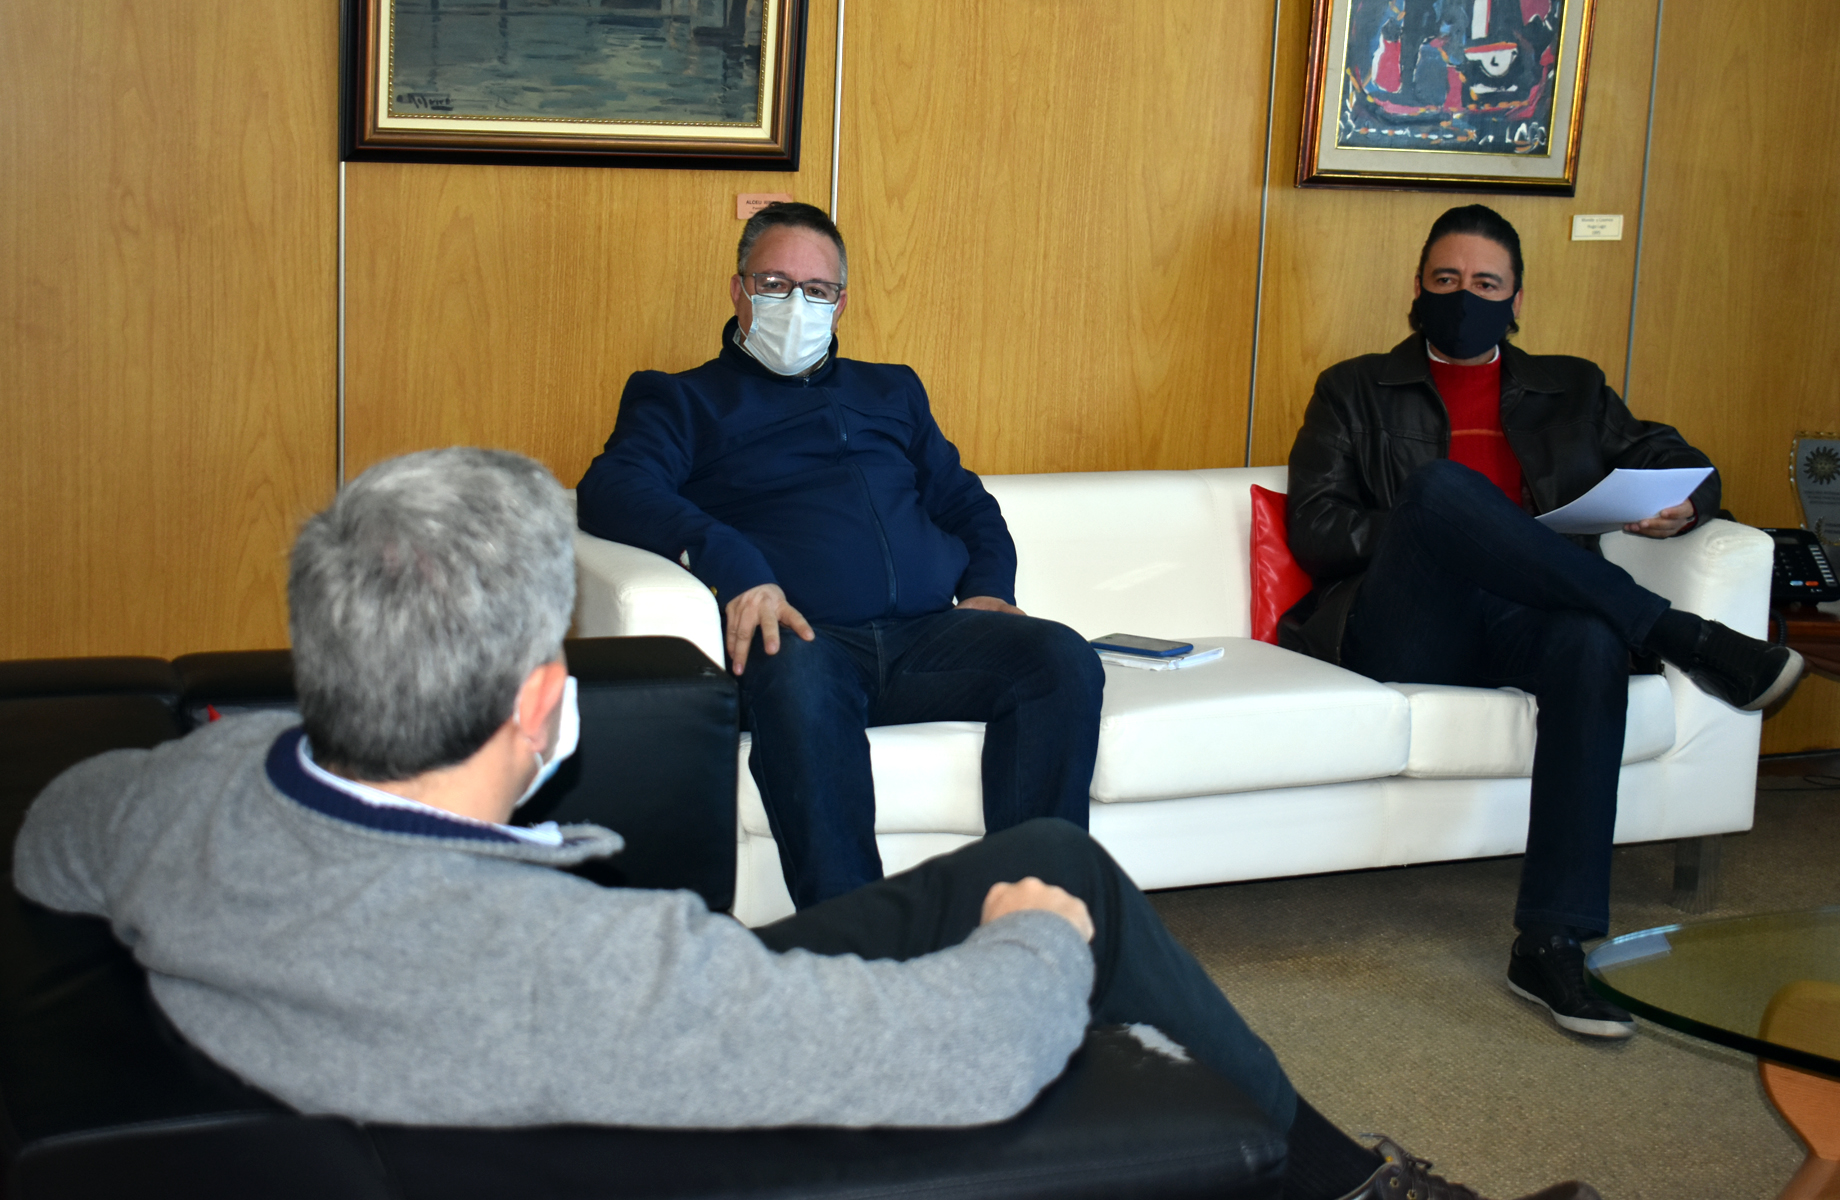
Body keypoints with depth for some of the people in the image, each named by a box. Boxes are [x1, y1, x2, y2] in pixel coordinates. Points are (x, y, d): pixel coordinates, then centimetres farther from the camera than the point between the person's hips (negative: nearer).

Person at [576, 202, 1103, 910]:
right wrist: (732, 566, -19)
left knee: (1063, 661, -25)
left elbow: (964, 501, 34)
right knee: (797, 681, -40)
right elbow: (611, 491, -2)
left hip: (929, 631, 4)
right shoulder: (684, 401, 18)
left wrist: (988, 587, 9)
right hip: (803, 638, -4)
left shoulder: (891, 392, 33)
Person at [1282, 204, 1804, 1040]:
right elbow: (1313, 525, 7)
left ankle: (1550, 945, -37)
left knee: (1592, 642, -36)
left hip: (1517, 623, 2)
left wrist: (1685, 505, 3)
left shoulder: (1570, 391, 27)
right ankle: (1683, 639, -26)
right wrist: (1415, 531, -11)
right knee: (1440, 485, -34)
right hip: (1402, 631, -2)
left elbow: (1678, 461, 28)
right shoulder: (1357, 390, 19)